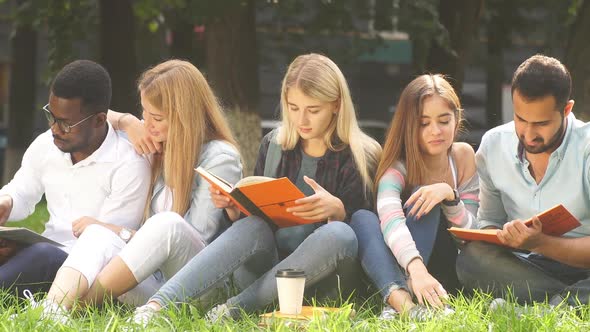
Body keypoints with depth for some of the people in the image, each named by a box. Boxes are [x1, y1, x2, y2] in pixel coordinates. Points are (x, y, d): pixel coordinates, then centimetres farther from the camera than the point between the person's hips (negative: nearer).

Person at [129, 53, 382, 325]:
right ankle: (157, 305, -49)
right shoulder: (273, 145, 11)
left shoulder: (360, 156, 0)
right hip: (266, 259, 2)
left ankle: (236, 307, -35)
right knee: (251, 228, -32)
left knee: (338, 234, -36)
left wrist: (337, 209, -28)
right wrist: (233, 206, -8)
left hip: (320, 272, -2)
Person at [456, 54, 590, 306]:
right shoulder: (493, 146, 6)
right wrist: (500, 236, -10)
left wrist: (540, 243, -28)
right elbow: (488, 222, 15)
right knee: (472, 257, -29)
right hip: (524, 271, 5)